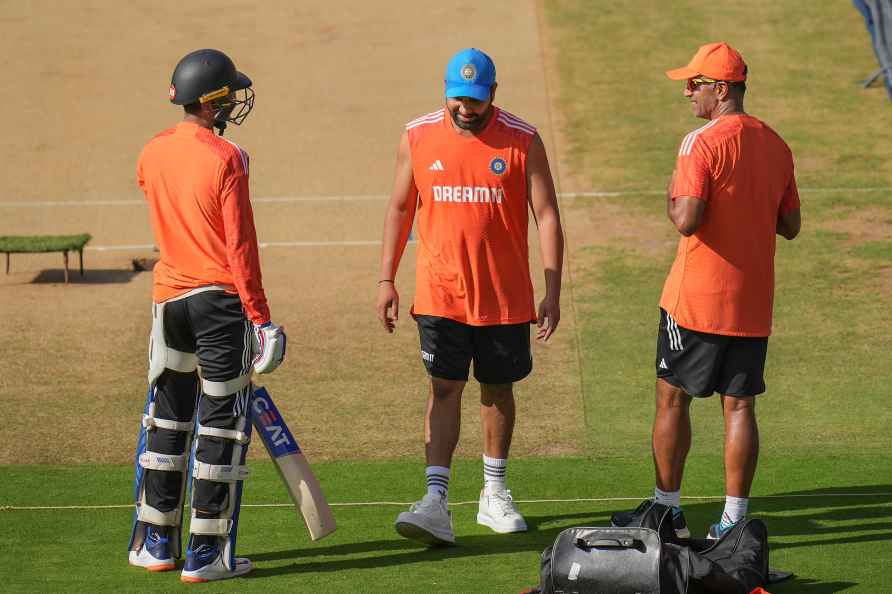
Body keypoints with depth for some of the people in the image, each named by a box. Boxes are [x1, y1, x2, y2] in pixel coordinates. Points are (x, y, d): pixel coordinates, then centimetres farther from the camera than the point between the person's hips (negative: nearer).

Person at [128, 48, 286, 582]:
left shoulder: (153, 153, 4)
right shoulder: (226, 159, -14)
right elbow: (240, 245, -16)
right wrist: (258, 313, -12)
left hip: (169, 296, 6)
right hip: (220, 298, -6)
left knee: (166, 419, 16)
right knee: (222, 424, 1)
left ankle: (155, 543, 20)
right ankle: (207, 554, 2)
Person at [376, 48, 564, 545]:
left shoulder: (523, 141, -6)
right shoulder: (418, 138, -1)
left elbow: (547, 216, -5)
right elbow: (400, 208, 9)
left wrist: (553, 293, -10)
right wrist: (387, 279, 5)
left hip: (504, 294, 0)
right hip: (440, 293, 0)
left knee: (498, 388, 11)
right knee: (445, 388, -7)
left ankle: (495, 495, 26)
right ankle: (437, 503, -13)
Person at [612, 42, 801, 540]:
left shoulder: (703, 144, -14)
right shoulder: (776, 145, 8)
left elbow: (687, 219, -22)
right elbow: (790, 226, 12)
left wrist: (673, 195, -2)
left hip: (696, 298, -6)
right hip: (753, 303, 6)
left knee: (672, 397, 8)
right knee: (740, 406, 6)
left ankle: (667, 510, 14)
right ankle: (734, 522, 6)